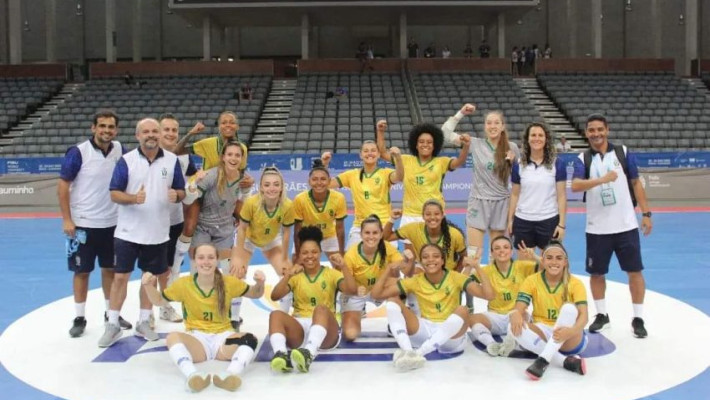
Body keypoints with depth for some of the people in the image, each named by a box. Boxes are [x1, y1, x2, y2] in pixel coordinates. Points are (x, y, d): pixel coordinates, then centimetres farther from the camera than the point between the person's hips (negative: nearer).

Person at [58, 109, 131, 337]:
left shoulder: (119, 150, -1)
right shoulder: (78, 152, -13)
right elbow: (62, 185, -10)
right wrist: (66, 219, -14)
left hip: (111, 223, 4)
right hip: (83, 223, -4)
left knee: (111, 269, 13)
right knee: (81, 271, 6)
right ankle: (79, 318, 18)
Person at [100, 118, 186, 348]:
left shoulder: (172, 160, 1)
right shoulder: (126, 160, -6)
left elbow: (182, 191, 5)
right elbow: (114, 193, -8)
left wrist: (176, 195, -18)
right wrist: (133, 198, -27)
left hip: (158, 233, 2)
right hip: (128, 232, -2)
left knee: (151, 277, 12)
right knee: (120, 276, 2)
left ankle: (143, 322, 26)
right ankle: (113, 325, 14)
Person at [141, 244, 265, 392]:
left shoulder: (229, 282, 0)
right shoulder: (183, 284, -1)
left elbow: (255, 294, 13)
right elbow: (159, 301, 13)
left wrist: (260, 283, -9)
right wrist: (149, 286, -6)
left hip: (223, 337, 1)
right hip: (196, 339, -1)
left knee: (250, 339, -33)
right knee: (172, 337, -35)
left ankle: (229, 374, -59)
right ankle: (192, 375, -59)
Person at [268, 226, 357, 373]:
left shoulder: (332, 274, 11)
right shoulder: (295, 276, 15)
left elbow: (352, 291, -8)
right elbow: (275, 296, -2)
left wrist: (344, 267, -21)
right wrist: (287, 275, -17)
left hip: (326, 333, -2)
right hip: (299, 329, 2)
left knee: (321, 309, -35)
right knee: (276, 314, -27)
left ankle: (309, 354, -59)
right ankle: (281, 354, -53)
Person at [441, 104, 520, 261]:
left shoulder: (511, 148, -1)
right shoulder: (476, 144, -4)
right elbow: (446, 133, -7)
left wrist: (512, 161, -9)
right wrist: (461, 113, -12)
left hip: (501, 202, 2)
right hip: (479, 201, -2)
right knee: (473, 251, -4)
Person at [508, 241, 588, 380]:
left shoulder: (575, 284, -6)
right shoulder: (532, 281, -1)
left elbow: (583, 315, -20)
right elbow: (518, 309, -12)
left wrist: (571, 331, -43)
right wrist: (515, 315, -39)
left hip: (570, 341, -2)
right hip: (543, 334, 2)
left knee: (569, 308, -31)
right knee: (514, 327, -29)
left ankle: (543, 360, -40)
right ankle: (567, 361, -36)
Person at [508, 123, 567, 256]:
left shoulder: (557, 163, -3)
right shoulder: (518, 164, 3)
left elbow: (561, 195, -3)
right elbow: (515, 195, 7)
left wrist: (562, 223, -7)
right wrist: (510, 220, 3)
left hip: (549, 220, -2)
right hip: (523, 221, 2)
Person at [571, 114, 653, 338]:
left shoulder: (623, 153, 1)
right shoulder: (582, 159, -2)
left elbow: (636, 183, 6)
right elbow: (575, 186, -20)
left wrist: (646, 213, 1)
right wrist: (602, 179, -34)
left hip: (626, 225, 0)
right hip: (597, 228, 0)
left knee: (635, 271, 2)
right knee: (596, 273, 9)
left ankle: (638, 319, 14)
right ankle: (601, 315, 26)